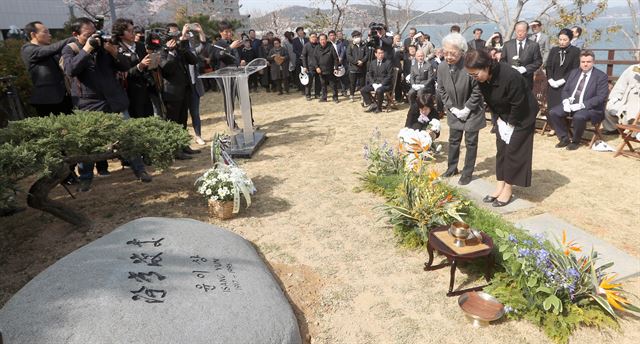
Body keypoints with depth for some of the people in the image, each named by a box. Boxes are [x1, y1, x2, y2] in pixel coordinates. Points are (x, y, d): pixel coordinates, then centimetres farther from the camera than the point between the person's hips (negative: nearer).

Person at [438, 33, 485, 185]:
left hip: (472, 111, -4)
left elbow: (477, 91, -18)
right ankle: (452, 168, 32)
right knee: (453, 140, 16)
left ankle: (467, 173, 18)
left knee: (471, 143, 6)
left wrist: (467, 109, -16)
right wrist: (452, 108, -6)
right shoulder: (442, 67, -10)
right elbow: (441, 90, 0)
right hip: (454, 112, 5)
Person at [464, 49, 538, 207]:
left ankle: (508, 189, 6)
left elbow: (518, 105, -25)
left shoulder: (510, 76, -33)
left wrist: (510, 124, -16)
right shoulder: (482, 79, -12)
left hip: (522, 116, -7)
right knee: (501, 149, 7)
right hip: (504, 117, 7)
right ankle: (500, 186, 14)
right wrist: (499, 118, -1)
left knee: (513, 151, -3)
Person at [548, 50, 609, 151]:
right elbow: (565, 90, 13)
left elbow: (601, 97, -13)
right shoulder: (574, 72, 13)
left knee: (579, 117, -37)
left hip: (590, 107, -6)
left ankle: (575, 141, -9)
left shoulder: (601, 76, -5)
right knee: (553, 113, -17)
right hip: (570, 104, 6)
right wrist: (566, 101, -10)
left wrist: (582, 105, -24)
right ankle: (564, 138, -1)